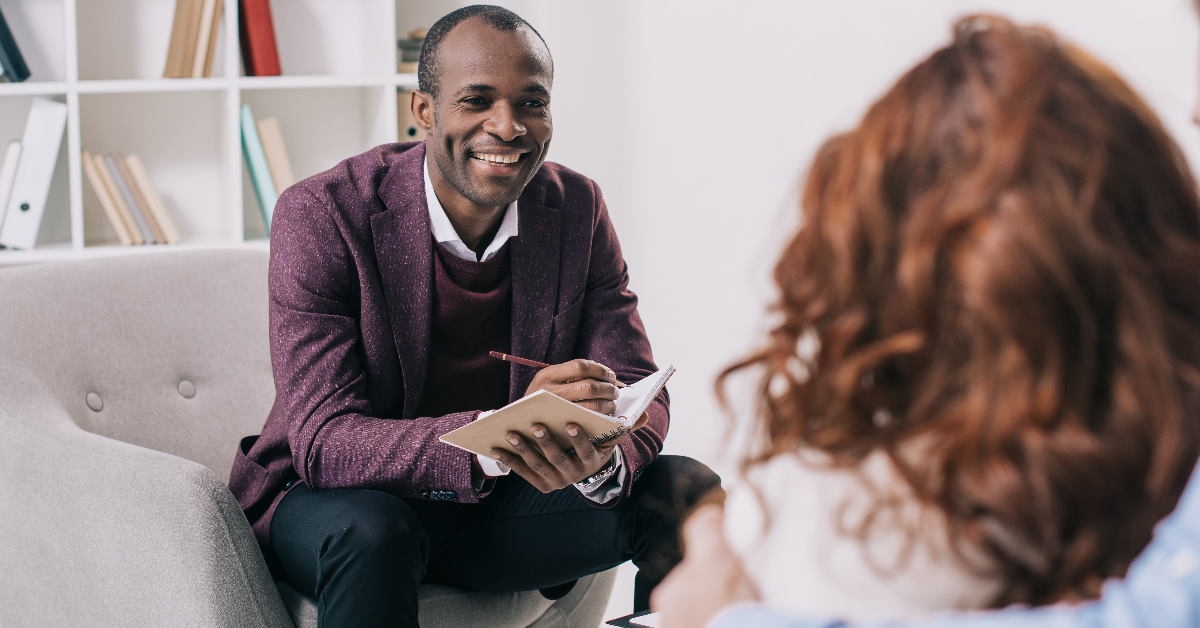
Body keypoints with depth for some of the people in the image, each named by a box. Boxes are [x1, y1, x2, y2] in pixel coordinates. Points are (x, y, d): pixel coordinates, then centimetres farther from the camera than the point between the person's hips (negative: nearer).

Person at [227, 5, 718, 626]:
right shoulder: (321, 215, -19)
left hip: (498, 503, 4)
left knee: (684, 489, -14)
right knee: (370, 529, -38)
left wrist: (602, 457, -32)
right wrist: (498, 436, -44)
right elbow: (324, 442, -26)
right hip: (332, 498, -4)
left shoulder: (577, 208, -4)